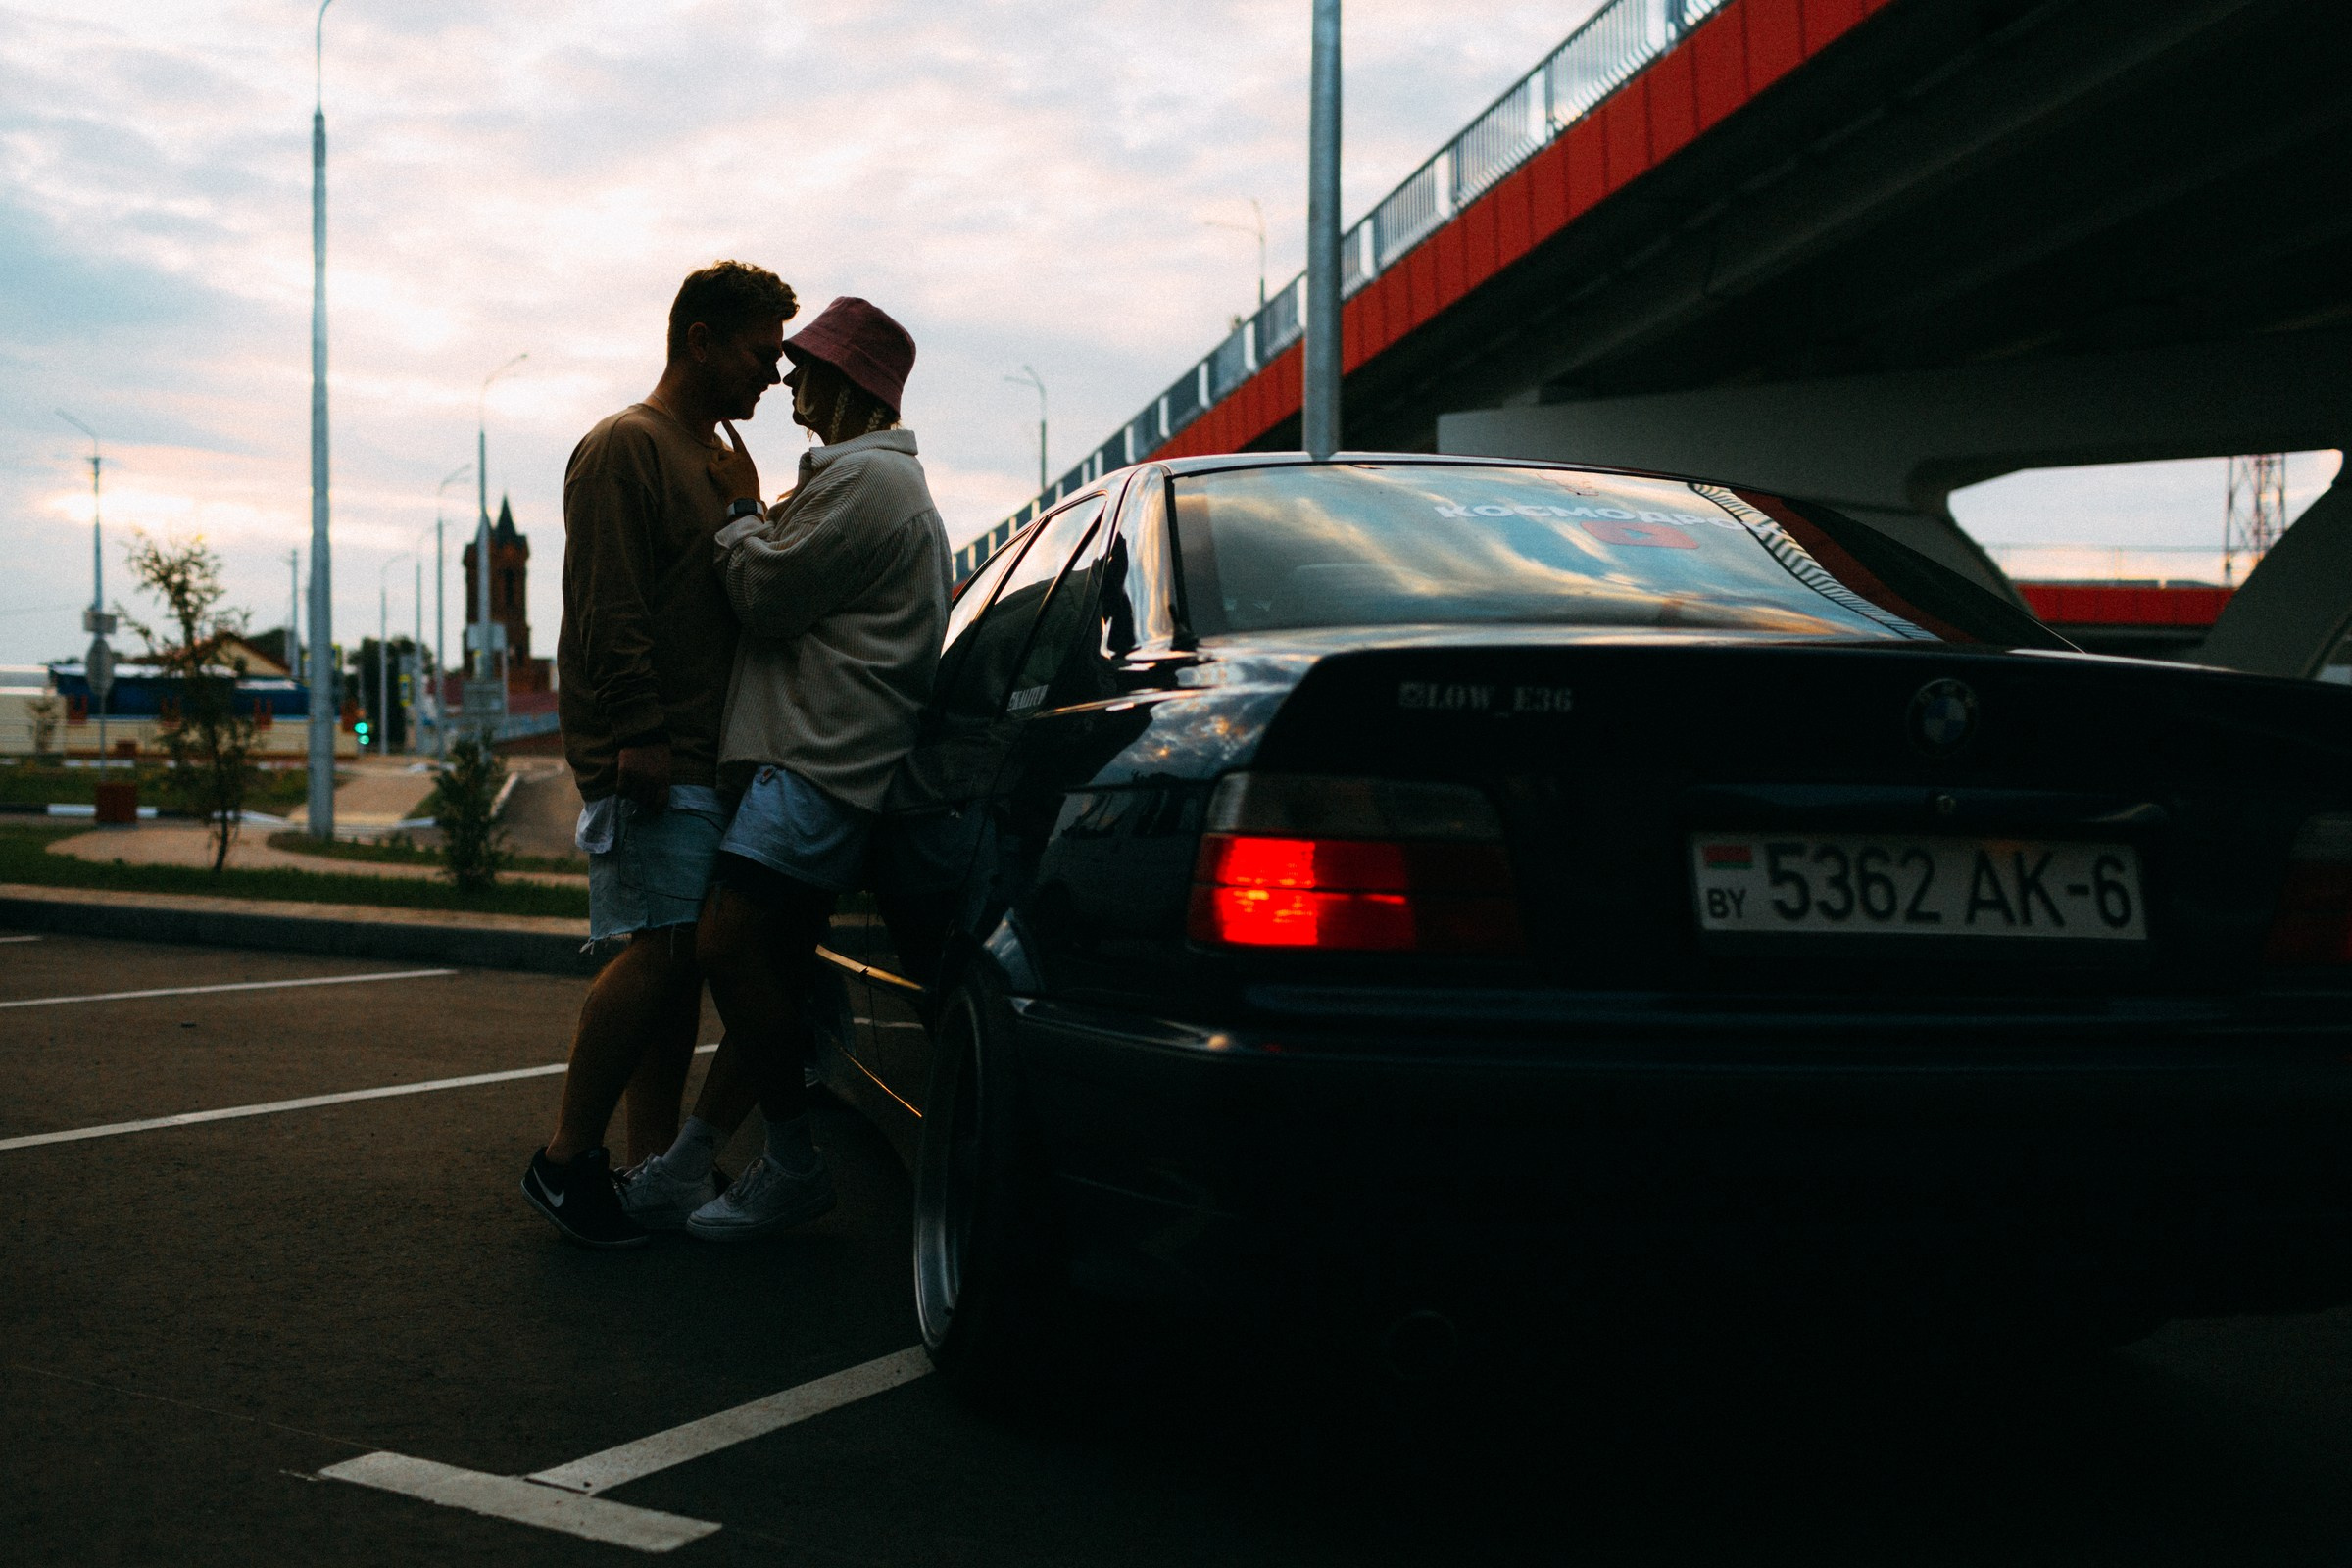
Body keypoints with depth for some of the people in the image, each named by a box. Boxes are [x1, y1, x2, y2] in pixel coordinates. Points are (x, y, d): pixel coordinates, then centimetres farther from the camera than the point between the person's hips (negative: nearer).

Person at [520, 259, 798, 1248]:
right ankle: (565, 1159, -3)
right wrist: (639, 737, -20)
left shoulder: (721, 458, 22)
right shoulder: (627, 446, -7)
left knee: (682, 962, 7)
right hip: (651, 759, -9)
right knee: (662, 951, -13)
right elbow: (609, 609, -15)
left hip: (709, 757, 9)